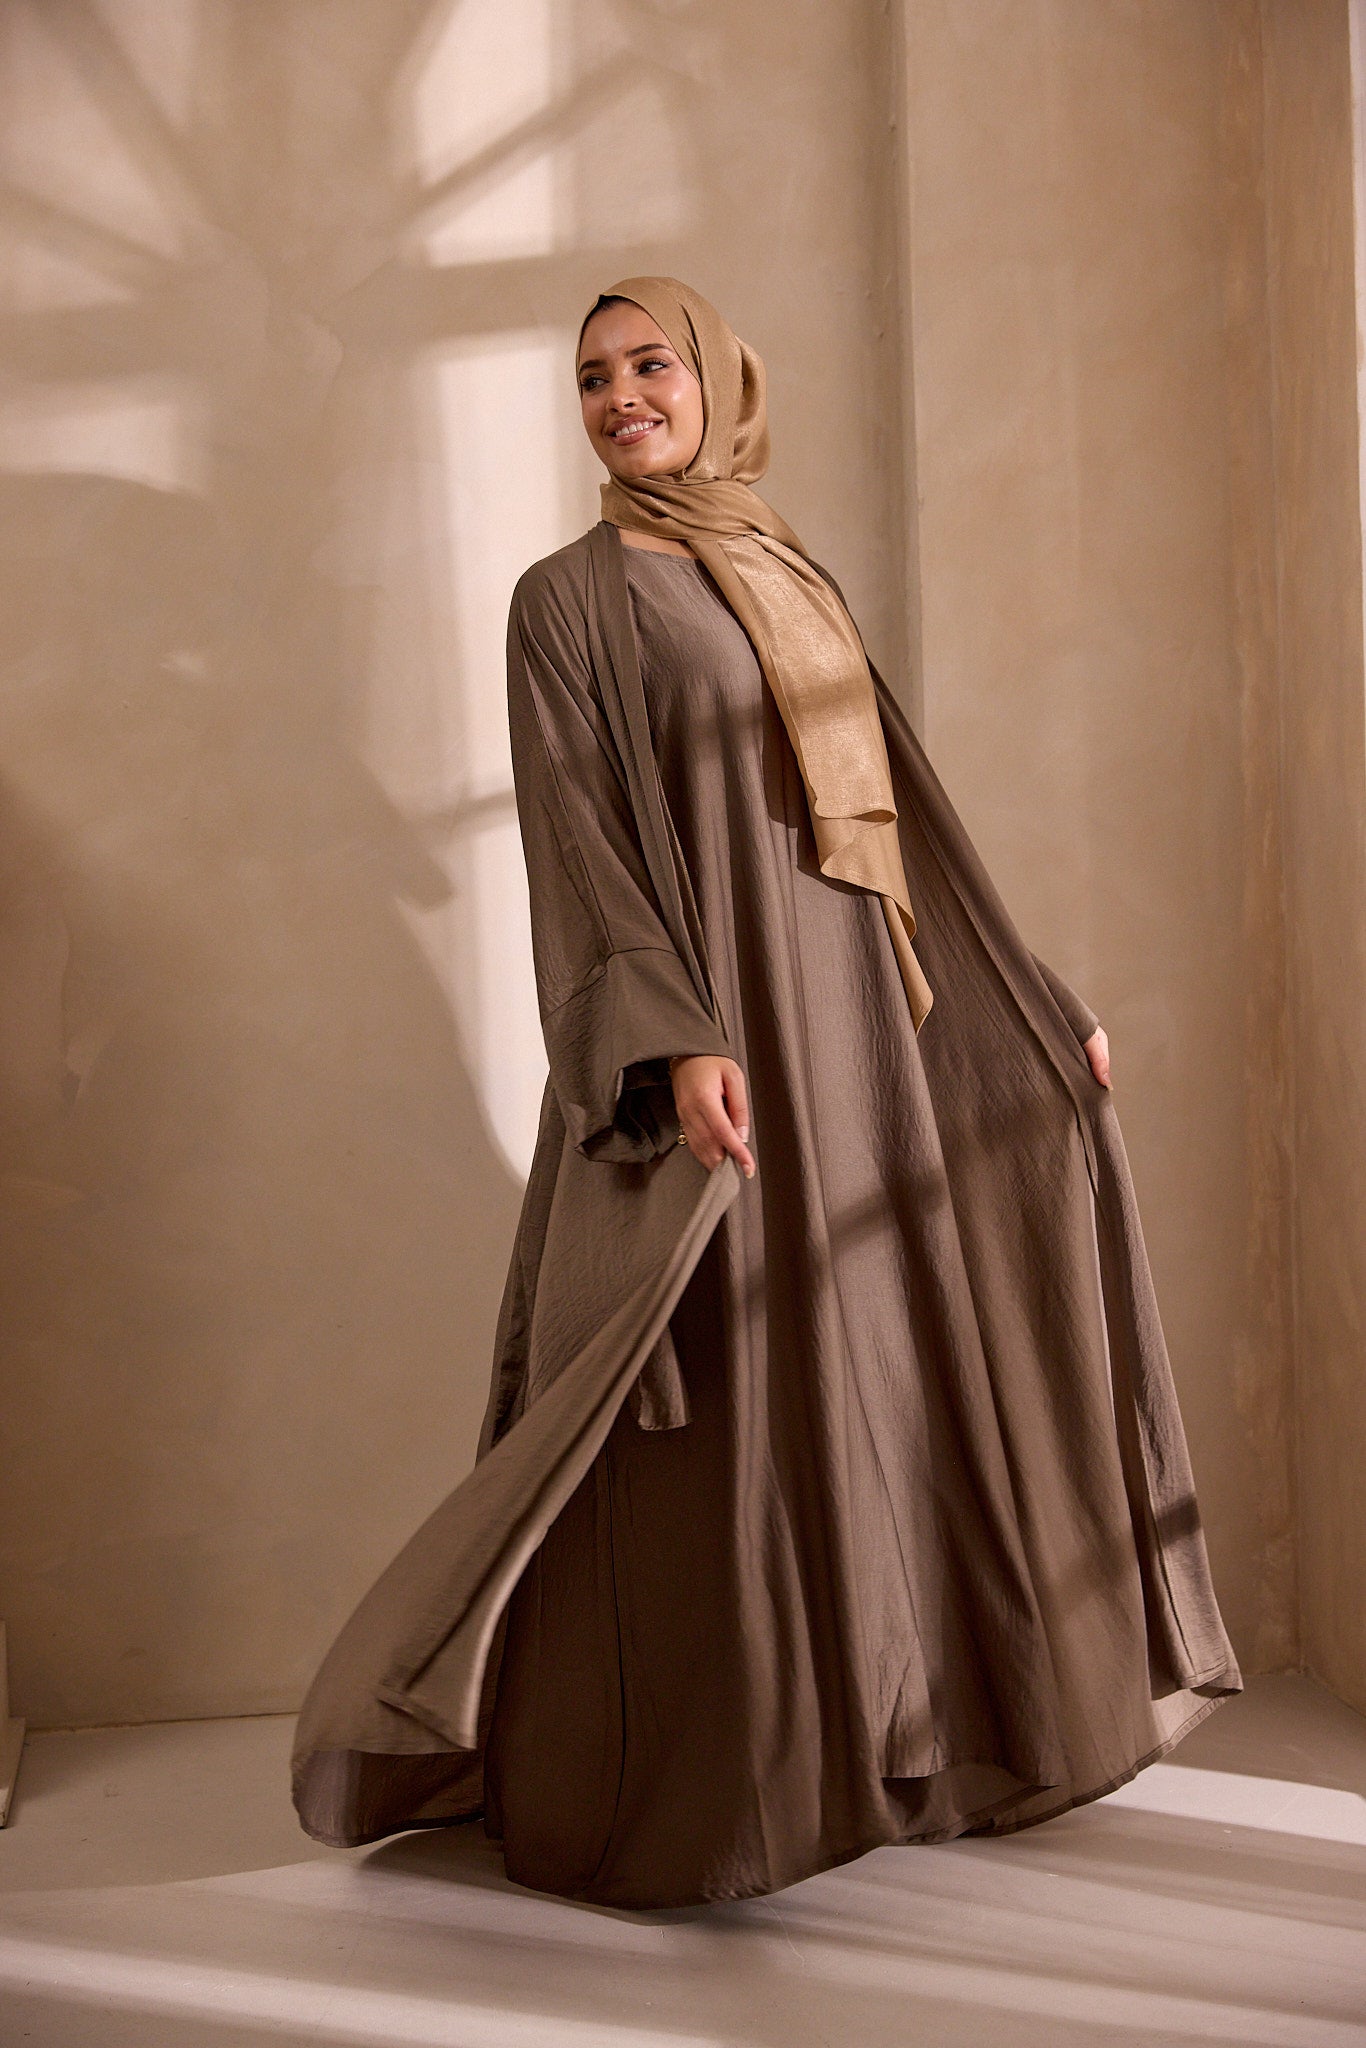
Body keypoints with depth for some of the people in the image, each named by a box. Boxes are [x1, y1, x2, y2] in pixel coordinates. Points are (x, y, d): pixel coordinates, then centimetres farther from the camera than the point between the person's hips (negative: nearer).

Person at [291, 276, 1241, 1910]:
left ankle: (838, 1735, 22)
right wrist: (674, 1038, -26)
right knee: (716, 1411, -6)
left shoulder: (796, 588, 18)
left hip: (849, 1029, 7)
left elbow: (901, 821, 19)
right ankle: (666, 1786, 7)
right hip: (708, 1032, -7)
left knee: (863, 1381, 10)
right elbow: (576, 844, -11)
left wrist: (1035, 1001, 17)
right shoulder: (568, 599, -1)